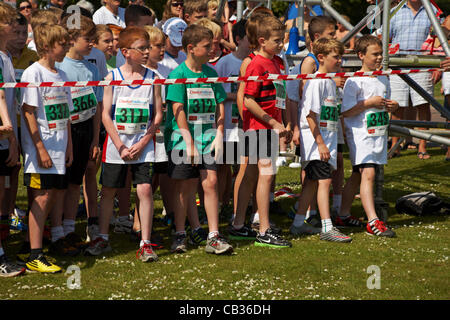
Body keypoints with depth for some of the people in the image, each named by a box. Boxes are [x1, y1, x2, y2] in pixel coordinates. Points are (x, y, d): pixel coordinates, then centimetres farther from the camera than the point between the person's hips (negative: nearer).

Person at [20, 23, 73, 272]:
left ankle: (35, 240, 20)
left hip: (58, 147, 8)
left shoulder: (61, 75, 14)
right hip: (40, 147, -8)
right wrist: (40, 148, -17)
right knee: (42, 196, -9)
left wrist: (69, 146, 15)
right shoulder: (33, 73, -10)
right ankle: (35, 256, -7)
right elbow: (29, 112, -13)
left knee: (56, 194, 8)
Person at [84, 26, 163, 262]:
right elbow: (106, 114, -3)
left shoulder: (152, 77, 1)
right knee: (108, 191, 7)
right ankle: (103, 238, 22)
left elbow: (158, 115, 2)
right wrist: (121, 147, -9)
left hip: (143, 145, 0)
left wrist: (142, 143, -8)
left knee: (144, 189, -8)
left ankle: (145, 244, -1)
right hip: (116, 145, 0)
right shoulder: (113, 77, -2)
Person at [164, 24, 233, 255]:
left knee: (210, 181, -5)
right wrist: (189, 142, -16)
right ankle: (180, 235, 16)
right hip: (182, 138, -4)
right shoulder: (178, 74, -8)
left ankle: (213, 237, -1)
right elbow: (178, 111, -12)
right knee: (184, 187, 3)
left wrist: (218, 136, 2)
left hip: (207, 136, 4)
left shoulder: (211, 73, 9)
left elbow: (219, 107, 12)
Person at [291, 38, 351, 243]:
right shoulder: (316, 82, -14)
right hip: (315, 140, -9)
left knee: (312, 182, 12)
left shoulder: (330, 83, 15)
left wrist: (331, 145, 21)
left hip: (327, 139, 9)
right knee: (324, 180, -12)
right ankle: (327, 228, -13)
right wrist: (320, 143, -20)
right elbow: (310, 115, -18)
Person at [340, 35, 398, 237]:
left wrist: (392, 106, 1)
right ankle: (373, 221, -21)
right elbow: (346, 111, -14)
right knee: (368, 174, -16)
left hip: (379, 133, 7)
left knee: (357, 175, 14)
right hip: (360, 134, -7)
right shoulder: (354, 81, -11)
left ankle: (344, 214, 23)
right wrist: (369, 103, -19)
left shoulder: (383, 80, 12)